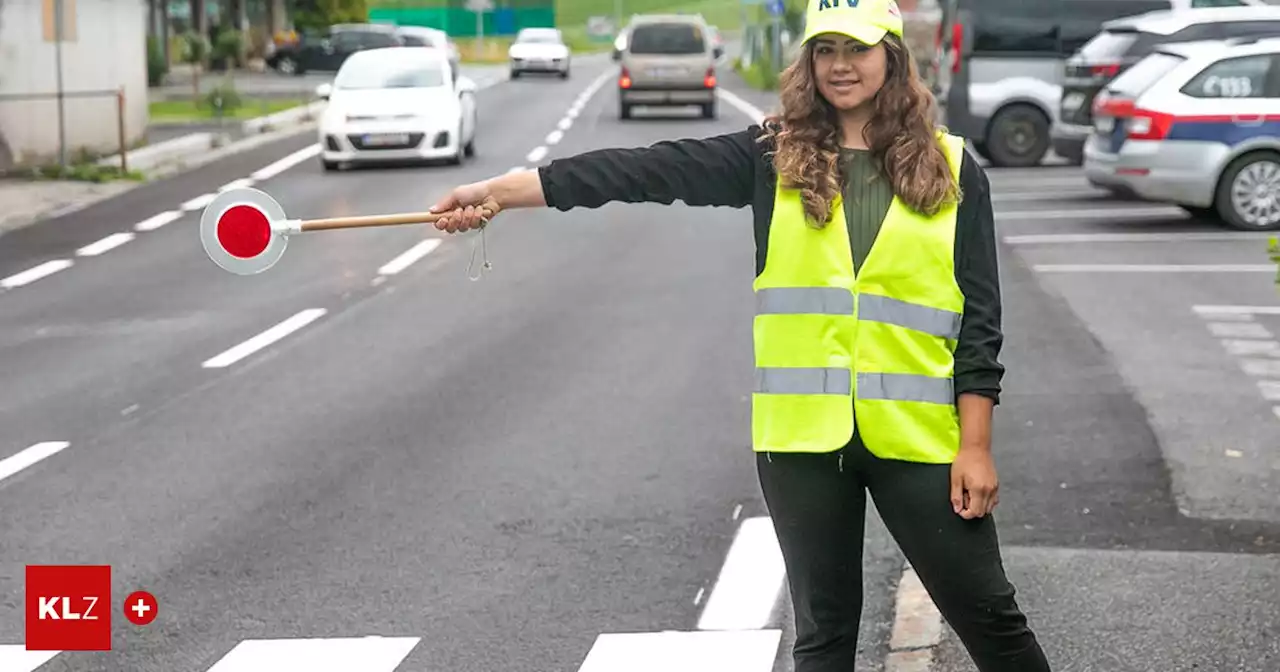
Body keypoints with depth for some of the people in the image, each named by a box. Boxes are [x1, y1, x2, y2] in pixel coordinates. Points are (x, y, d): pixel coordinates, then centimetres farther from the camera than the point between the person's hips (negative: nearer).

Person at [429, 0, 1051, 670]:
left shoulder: (952, 169, 1)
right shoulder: (775, 158, 3)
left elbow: (978, 318, 1)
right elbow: (652, 169, -7)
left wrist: (975, 446, -5)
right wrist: (501, 191, -14)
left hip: (915, 437, -1)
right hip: (805, 437, 1)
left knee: (988, 615, 7)